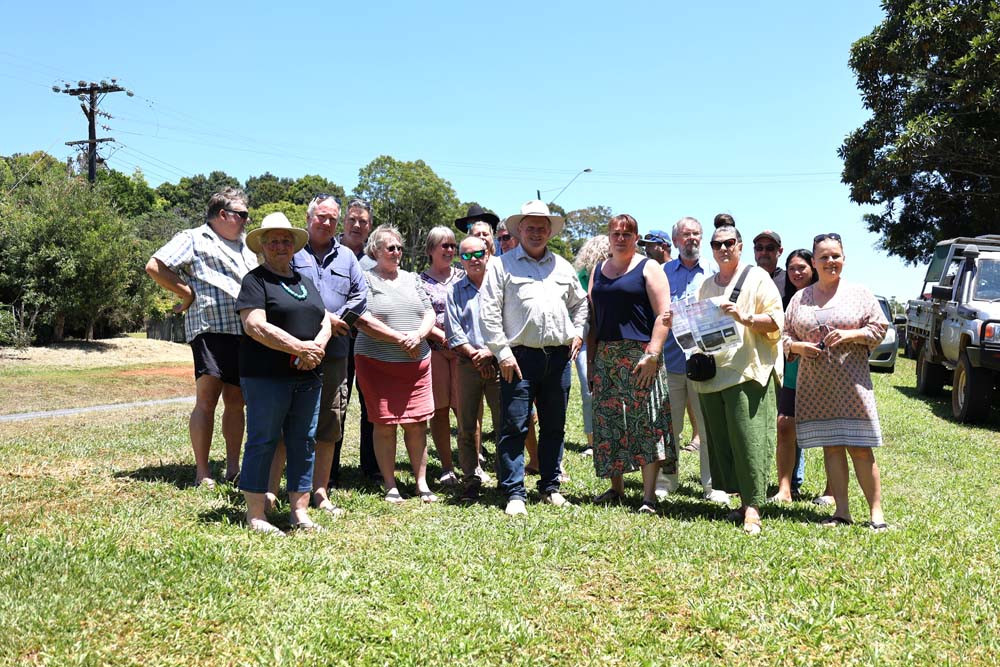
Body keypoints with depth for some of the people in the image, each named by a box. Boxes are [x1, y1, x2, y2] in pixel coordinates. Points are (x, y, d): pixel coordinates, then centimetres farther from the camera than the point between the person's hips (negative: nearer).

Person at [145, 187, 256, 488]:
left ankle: (233, 468, 17)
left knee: (236, 402, 10)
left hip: (245, 333, 7)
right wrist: (188, 294, -5)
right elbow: (154, 267, -6)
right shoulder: (194, 239, 2)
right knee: (207, 399, -8)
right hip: (211, 330, -7)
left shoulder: (247, 246, 23)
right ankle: (202, 472, -2)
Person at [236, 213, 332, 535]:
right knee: (263, 442, -2)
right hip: (266, 376, -6)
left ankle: (300, 511, 16)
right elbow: (256, 327, -15)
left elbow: (325, 321, 16)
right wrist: (300, 347, -17)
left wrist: (318, 346, -7)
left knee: (304, 442, 8)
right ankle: (255, 515, 5)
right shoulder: (255, 281, -3)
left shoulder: (305, 282, 19)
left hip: (308, 376, 7)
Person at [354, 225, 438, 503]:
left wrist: (418, 335, -9)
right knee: (384, 424, 0)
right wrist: (400, 339, -13)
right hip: (377, 362, -4)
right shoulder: (366, 279, -1)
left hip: (416, 362, 4)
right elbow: (363, 320, -13)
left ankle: (421, 482, 15)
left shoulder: (411, 279, 16)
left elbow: (429, 313, 13)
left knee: (417, 424, 4)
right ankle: (390, 485, 12)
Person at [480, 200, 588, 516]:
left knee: (554, 427, 11)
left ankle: (550, 487, 22)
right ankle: (514, 493, 0)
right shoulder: (502, 265, 1)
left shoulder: (562, 267, 16)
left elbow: (580, 303, 29)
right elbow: (489, 312, -4)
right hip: (520, 357, -4)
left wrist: (578, 332, 12)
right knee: (515, 427, -6)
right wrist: (503, 352, -10)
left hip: (558, 357, 5)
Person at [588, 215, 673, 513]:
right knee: (608, 423, 7)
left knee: (646, 422, -7)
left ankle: (649, 496, -4)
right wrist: (590, 357, 9)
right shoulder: (598, 270, 16)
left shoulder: (648, 268, 0)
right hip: (605, 356, 5)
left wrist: (652, 354, -17)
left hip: (640, 355, -5)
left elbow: (663, 314, -7)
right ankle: (616, 486, 19)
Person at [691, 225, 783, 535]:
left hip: (748, 370, -6)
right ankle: (743, 500, 13)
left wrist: (745, 317, -19)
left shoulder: (756, 277, 3)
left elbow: (776, 321, -4)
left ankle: (752, 507, -10)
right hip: (712, 373, 6)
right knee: (722, 441, 5)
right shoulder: (706, 285, 21)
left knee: (749, 440, -11)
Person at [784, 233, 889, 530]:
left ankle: (876, 511, 3)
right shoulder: (799, 298, 12)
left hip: (851, 383, -3)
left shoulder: (858, 293, 5)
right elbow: (786, 335, 14)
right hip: (815, 385, 3)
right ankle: (841, 511, 10)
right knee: (831, 447, 4)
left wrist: (850, 335, -12)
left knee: (860, 448, -5)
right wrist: (798, 346, -7)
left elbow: (879, 327, 3)